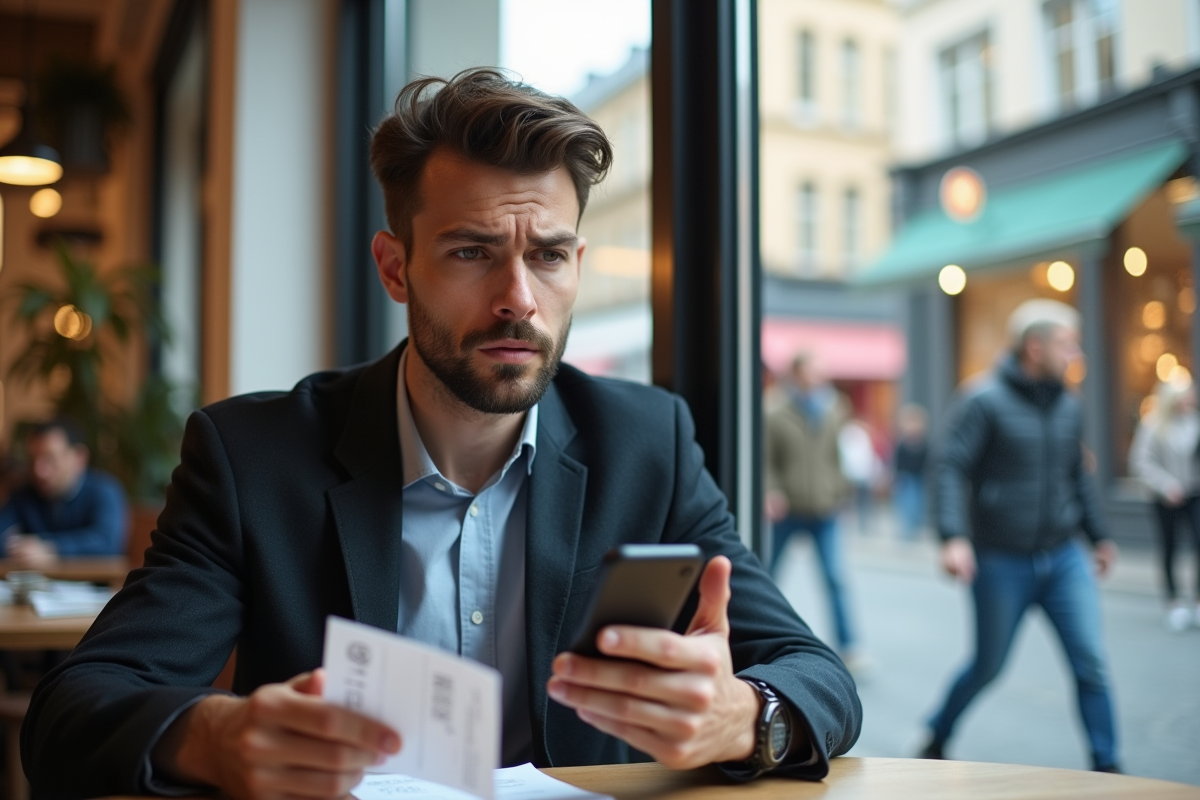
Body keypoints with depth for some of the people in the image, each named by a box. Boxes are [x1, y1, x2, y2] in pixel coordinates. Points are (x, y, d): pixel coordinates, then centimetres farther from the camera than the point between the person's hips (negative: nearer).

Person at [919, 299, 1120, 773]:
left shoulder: (1068, 407, 8)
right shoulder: (983, 401, -11)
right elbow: (951, 469, -18)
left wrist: (1099, 535, 25)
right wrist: (953, 537, -29)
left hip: (1064, 559, 5)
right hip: (1002, 563, -5)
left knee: (1091, 663, -1)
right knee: (988, 666, 8)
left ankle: (1106, 767, 12)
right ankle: (936, 740, 32)